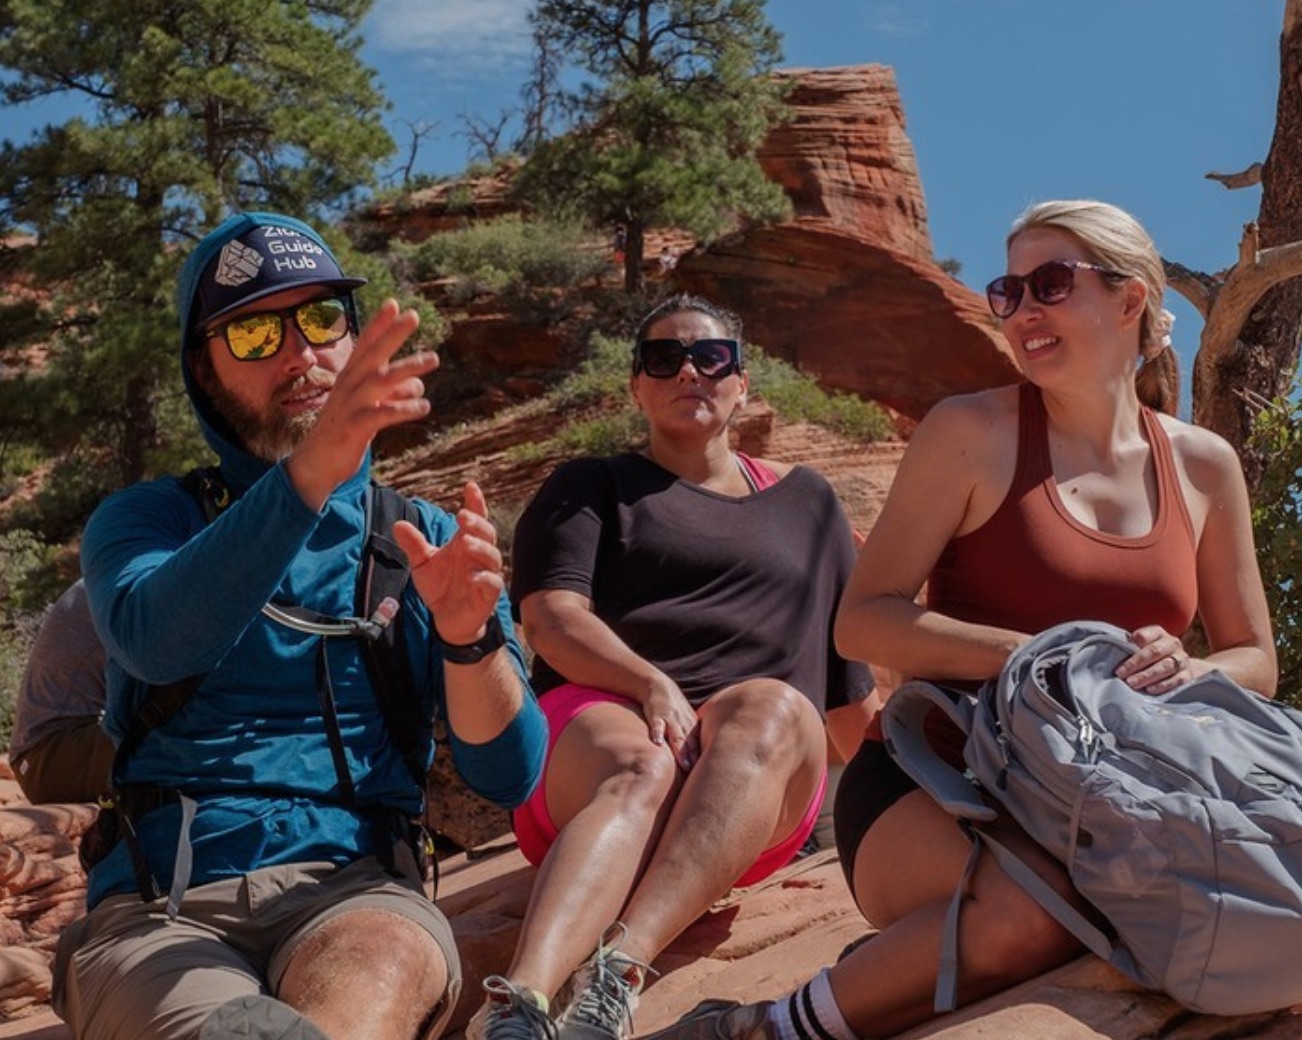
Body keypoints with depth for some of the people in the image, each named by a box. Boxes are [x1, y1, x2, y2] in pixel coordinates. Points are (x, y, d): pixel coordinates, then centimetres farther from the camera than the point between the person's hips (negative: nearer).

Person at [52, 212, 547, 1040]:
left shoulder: (430, 543, 14)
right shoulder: (143, 521, 12)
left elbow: (509, 777, 4)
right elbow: (153, 641, -14)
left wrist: (469, 637, -17)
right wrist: (306, 476, -29)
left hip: (353, 890, 1)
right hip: (159, 907, 0)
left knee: (381, 967, -39)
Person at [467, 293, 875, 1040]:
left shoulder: (807, 501, 26)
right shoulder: (591, 488, 18)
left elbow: (850, 679, 27)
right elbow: (553, 617, -1)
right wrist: (649, 683, -18)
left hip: (758, 775, 2)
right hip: (602, 717, -1)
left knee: (773, 707, -34)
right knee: (640, 771, -38)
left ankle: (619, 974, -55)